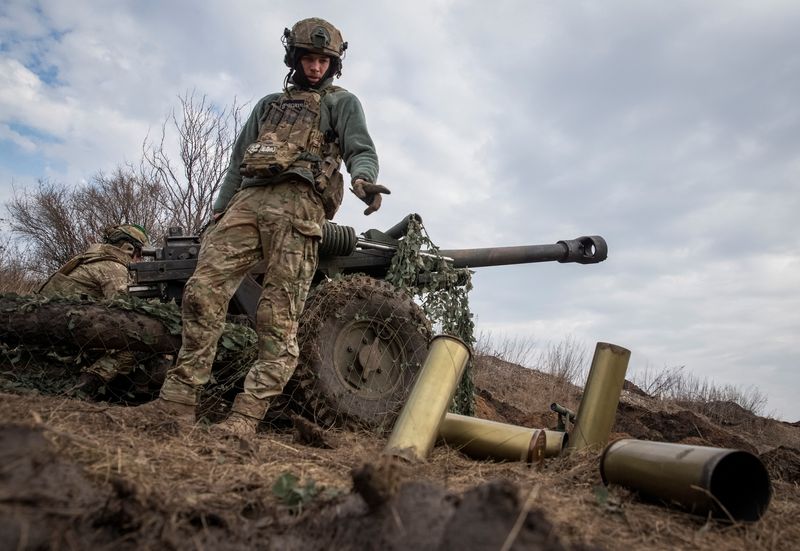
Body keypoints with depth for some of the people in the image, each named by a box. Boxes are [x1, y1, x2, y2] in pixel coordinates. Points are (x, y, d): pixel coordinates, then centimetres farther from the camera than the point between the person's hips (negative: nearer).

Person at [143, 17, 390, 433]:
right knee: (202, 290, -12)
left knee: (278, 319, -13)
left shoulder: (342, 103, 20)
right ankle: (177, 400, -7)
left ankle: (246, 417, -14)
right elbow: (238, 162, 29)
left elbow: (362, 151, 3)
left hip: (297, 203, -4)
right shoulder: (268, 104, 33)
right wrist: (218, 211, 18)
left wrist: (363, 179, -21)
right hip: (248, 200, 5)